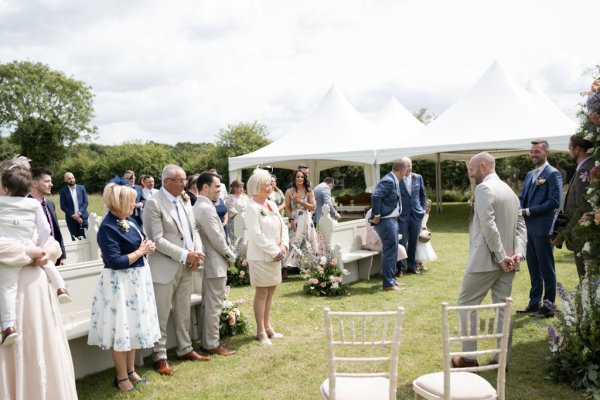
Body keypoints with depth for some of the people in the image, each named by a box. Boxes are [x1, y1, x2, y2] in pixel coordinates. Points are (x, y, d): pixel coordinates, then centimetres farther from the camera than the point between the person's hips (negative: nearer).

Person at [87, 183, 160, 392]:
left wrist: (147, 247, -6)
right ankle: (121, 377, 17)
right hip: (120, 283, -8)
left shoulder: (130, 220, 5)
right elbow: (115, 262, -24)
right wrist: (140, 252, -15)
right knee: (122, 328, 2)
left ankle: (131, 370, 30)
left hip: (137, 279, 9)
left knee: (134, 325, 16)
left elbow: (140, 243, 16)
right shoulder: (107, 227, -20)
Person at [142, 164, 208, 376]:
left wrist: (197, 252, -4)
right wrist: (185, 255, -19)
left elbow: (194, 229, 14)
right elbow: (157, 240, -18)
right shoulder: (154, 203, -13)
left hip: (187, 267, 7)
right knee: (161, 316, 3)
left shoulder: (184, 200, 10)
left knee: (183, 312, 17)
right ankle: (160, 357, 14)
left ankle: (185, 349, 30)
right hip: (165, 267, -7)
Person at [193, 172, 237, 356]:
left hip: (208, 262, 10)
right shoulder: (206, 208, -20)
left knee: (207, 304, 15)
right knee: (214, 305, -2)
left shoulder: (199, 206, 12)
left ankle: (207, 341, 24)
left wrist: (227, 255, 12)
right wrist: (231, 257, -7)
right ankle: (212, 344, 7)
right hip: (215, 263, -10)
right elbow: (217, 239, -20)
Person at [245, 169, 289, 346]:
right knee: (261, 293, 1)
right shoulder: (252, 208, -13)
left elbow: (283, 226, 11)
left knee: (270, 291, 13)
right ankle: (261, 331, 11)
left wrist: (284, 245, -5)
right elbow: (257, 235, -19)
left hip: (275, 256, 7)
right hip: (260, 256, -7)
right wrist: (275, 251, -17)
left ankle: (267, 327, 25)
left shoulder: (272, 205, 10)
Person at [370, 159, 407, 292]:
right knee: (390, 251, -6)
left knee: (393, 250, 16)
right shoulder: (388, 181, -18)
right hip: (386, 221, -10)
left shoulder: (394, 181, 12)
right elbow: (375, 196, -29)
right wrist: (376, 216, -23)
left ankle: (391, 279, 27)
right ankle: (388, 284, 0)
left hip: (392, 220, 10)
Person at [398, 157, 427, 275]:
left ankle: (411, 266, 21)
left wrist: (423, 209, 8)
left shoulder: (418, 178, 6)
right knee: (402, 242, -2)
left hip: (417, 214, 4)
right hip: (402, 215, -4)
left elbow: (423, 194, 15)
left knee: (414, 242, 10)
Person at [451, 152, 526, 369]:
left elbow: (489, 226, -21)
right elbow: (521, 225, 9)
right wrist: (518, 252, -3)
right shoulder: (510, 191, 16)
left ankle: (469, 357, 7)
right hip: (506, 260, 8)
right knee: (503, 307, 10)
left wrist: (500, 256, -18)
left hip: (485, 259, -8)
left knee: (467, 303, 4)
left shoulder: (483, 188, -12)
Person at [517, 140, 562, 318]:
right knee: (533, 268, 14)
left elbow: (554, 202, -17)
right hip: (529, 228, 7)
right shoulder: (530, 174, 15)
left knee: (546, 268, 3)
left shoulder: (553, 174, -9)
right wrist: (519, 210, -4)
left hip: (543, 229, -7)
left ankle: (548, 305, 13)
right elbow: (522, 197, 18)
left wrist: (529, 211, -17)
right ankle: (534, 303, 24)